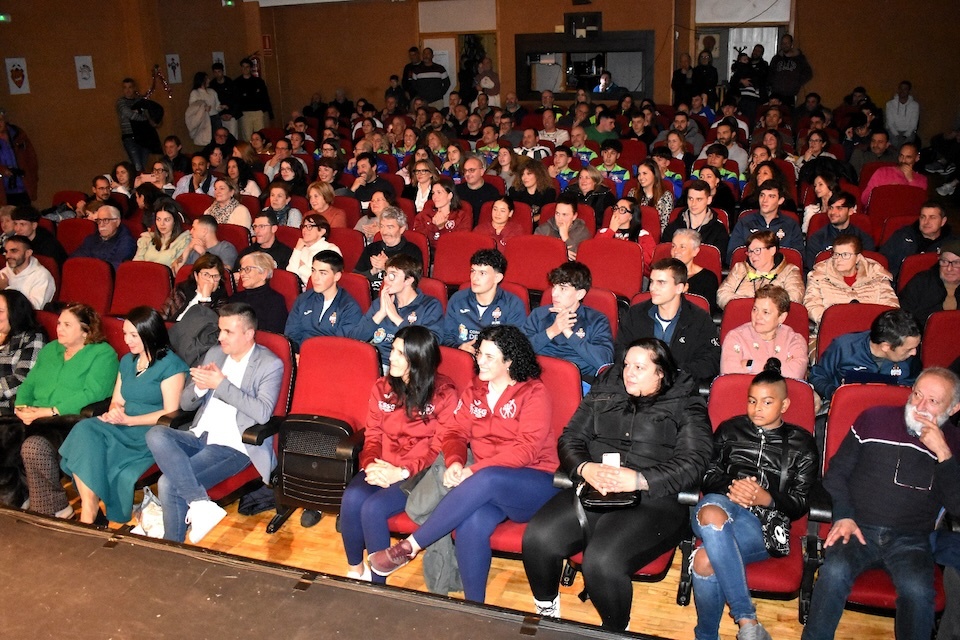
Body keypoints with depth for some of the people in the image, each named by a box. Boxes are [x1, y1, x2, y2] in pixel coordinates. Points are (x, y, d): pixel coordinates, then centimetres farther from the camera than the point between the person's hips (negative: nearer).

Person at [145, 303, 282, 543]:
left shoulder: (270, 364, -4)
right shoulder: (214, 354, 14)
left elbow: (262, 413, -19)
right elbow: (185, 404, 16)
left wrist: (221, 384, -20)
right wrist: (200, 386, -8)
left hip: (233, 446, -7)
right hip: (200, 436, 7)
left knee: (169, 483, -24)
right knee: (155, 434, -24)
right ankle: (201, 503, -29)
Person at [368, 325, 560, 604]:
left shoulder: (533, 393, -5)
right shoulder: (474, 391, 13)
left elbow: (527, 448, -16)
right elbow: (456, 432, 9)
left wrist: (474, 470, -23)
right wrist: (454, 462, -15)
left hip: (533, 484, -4)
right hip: (488, 486, 4)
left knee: (486, 480, -38)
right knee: (471, 523, -33)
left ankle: (410, 547, -27)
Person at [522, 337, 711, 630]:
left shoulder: (685, 406, 7)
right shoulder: (604, 392, 19)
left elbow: (692, 462, -6)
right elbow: (570, 438, 14)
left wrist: (640, 479, -19)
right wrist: (584, 468, -9)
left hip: (653, 500, -4)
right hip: (592, 492, 4)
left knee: (602, 562, -31)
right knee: (537, 538, -22)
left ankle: (615, 631, 0)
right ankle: (546, 613, 7)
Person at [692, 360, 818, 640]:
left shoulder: (801, 444, 15)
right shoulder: (729, 430, 21)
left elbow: (799, 504, 9)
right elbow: (708, 477, 14)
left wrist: (767, 499, -13)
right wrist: (729, 489, -10)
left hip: (764, 521, -2)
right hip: (721, 505, 2)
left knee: (706, 561, -36)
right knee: (712, 514, -42)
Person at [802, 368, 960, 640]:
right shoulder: (874, 419, 7)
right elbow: (836, 472, 10)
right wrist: (843, 516, -4)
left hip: (910, 540, 0)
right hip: (858, 529, 0)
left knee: (917, 590, -32)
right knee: (834, 572, -30)